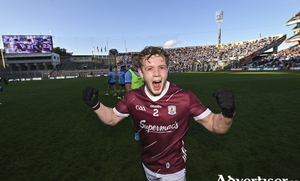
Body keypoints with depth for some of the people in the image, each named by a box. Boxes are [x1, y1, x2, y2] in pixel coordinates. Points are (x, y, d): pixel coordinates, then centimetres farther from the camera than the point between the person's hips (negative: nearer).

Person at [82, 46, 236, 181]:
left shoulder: (185, 98, -25)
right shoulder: (132, 98, -17)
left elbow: (215, 126, -16)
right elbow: (111, 118, -1)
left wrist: (227, 113, -37)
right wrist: (95, 104, -17)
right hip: (148, 167, 3)